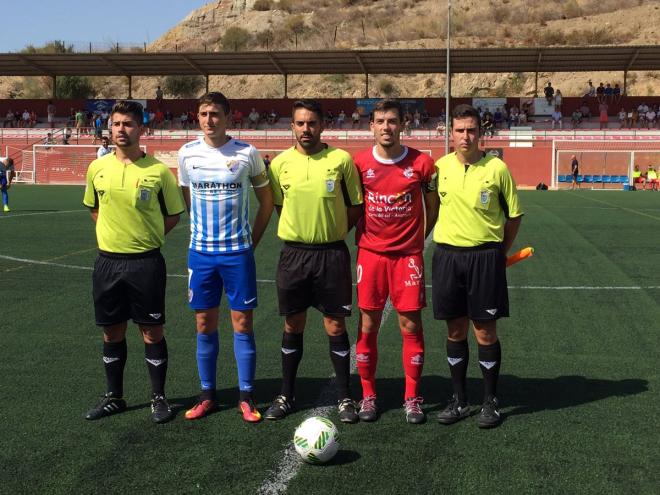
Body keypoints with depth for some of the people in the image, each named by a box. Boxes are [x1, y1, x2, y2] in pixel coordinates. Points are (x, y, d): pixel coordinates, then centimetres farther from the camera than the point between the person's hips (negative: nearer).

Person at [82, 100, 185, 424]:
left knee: (152, 332, 3)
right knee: (112, 332, 13)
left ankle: (159, 398, 17)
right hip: (107, 261, 4)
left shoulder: (158, 170, -7)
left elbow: (173, 215, 3)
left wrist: (146, 236, -5)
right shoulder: (97, 167, 4)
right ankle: (114, 397, 28)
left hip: (146, 262, -3)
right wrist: (113, 235, 5)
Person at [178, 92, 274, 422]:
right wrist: (202, 232, 10)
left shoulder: (247, 153, -4)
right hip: (200, 252, 2)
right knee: (205, 325, 7)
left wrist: (252, 240, 3)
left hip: (238, 252, -2)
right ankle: (207, 395, 20)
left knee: (242, 324, 1)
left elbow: (266, 200, 6)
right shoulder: (187, 154, 3)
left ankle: (246, 396, 12)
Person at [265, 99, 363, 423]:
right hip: (293, 253, 2)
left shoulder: (341, 160, -5)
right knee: (292, 326, 11)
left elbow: (356, 206, 4)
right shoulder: (280, 162, 2)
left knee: (335, 326, 3)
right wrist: (301, 229, 6)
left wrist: (333, 231, -1)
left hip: (331, 253, -2)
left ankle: (345, 397, 17)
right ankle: (286, 394, 24)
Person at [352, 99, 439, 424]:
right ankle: (368, 395, 17)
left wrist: (419, 238, 8)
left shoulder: (422, 163, -3)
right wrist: (357, 237, 5)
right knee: (368, 325, 4)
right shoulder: (359, 163, -1)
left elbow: (432, 207, 9)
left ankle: (412, 397, 14)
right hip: (371, 252, 1)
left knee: (410, 325, 2)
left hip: (408, 254, -1)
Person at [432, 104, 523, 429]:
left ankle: (490, 402, 17)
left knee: (485, 332, 2)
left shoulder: (497, 168, -5)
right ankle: (459, 400, 22)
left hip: (485, 256, -3)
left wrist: (500, 252, 4)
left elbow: (514, 215, 3)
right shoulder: (440, 166, 2)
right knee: (455, 331, 10)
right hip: (448, 254, 3)